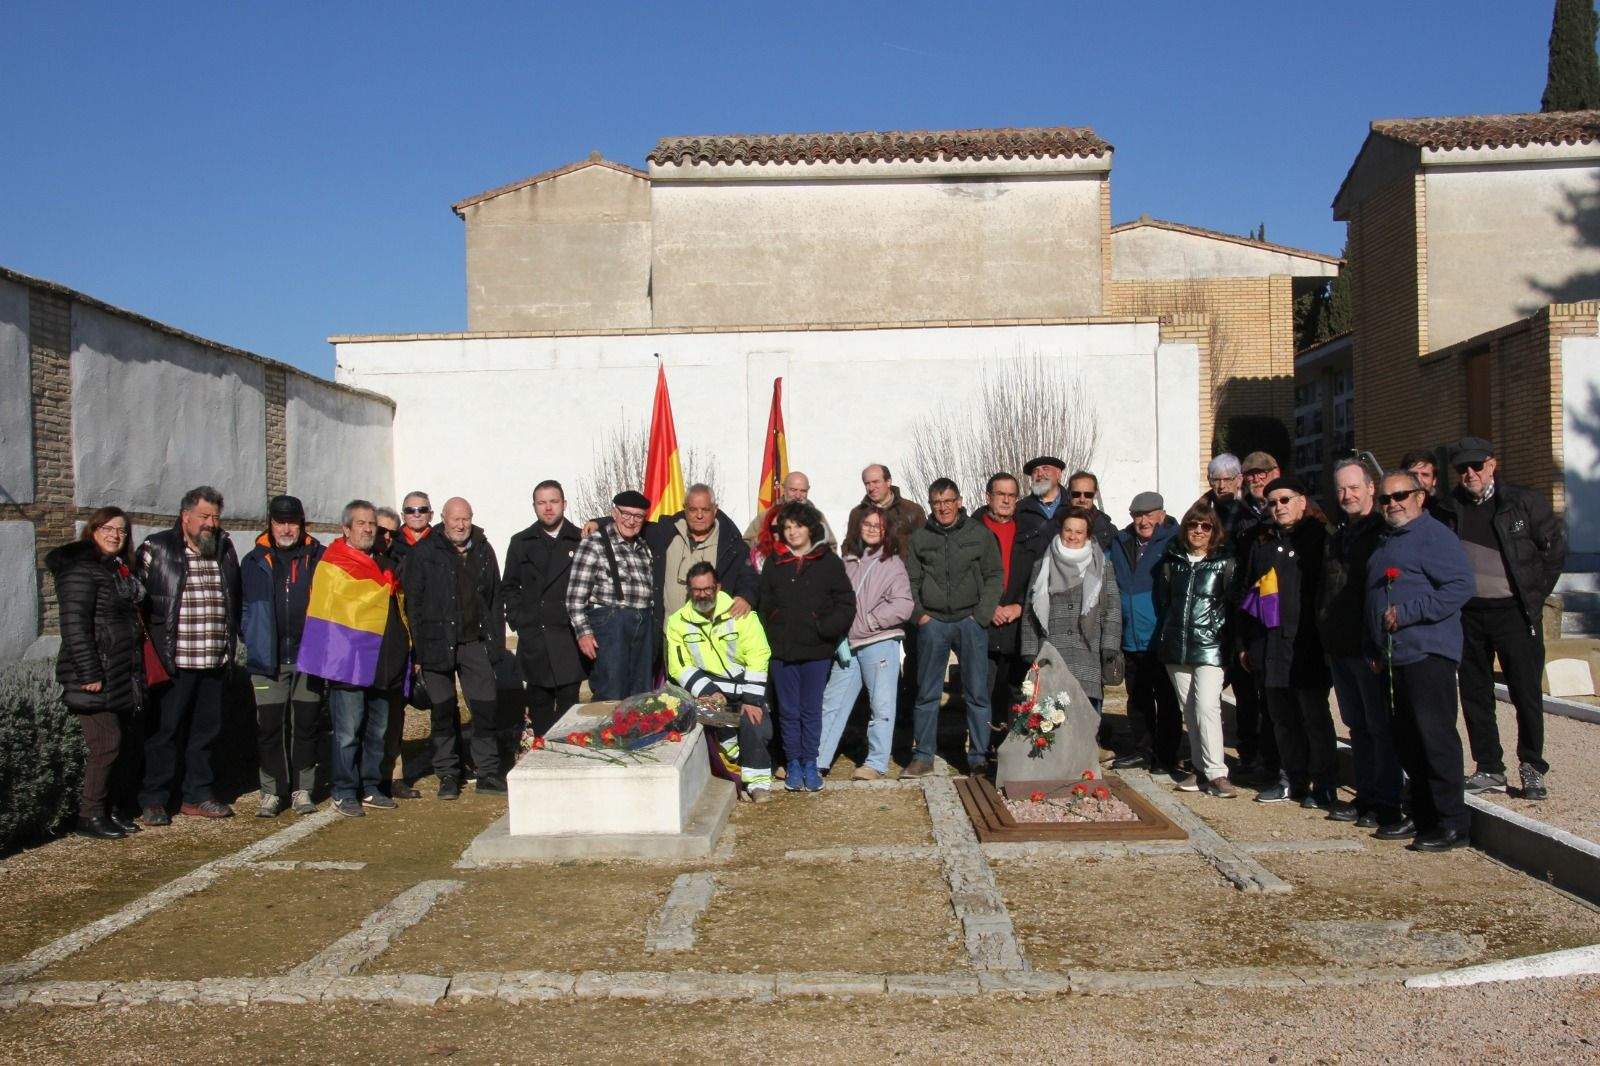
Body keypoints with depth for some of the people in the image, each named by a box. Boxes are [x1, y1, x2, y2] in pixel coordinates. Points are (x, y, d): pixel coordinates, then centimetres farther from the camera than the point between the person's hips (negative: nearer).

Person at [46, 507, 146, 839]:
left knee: (125, 743, 11)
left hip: (124, 675, 9)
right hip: (97, 677, -9)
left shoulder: (120, 568, 15)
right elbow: (74, 624, -18)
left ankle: (112, 809, 21)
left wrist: (138, 672, 19)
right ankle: (90, 816, 3)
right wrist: (89, 674, -21)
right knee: (107, 744, -9)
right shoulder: (81, 569, -12)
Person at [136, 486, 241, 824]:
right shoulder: (156, 549, -3)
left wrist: (231, 643, 15)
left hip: (215, 661, 5)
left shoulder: (225, 549, 12)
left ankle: (198, 796, 23)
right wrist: (150, 642, -4)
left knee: (207, 730, 12)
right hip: (173, 660, -5)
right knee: (164, 731, 2)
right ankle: (154, 801, 13)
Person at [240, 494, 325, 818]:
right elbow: (243, 607, 12)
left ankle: (302, 789, 16)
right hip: (268, 660, 0)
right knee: (269, 727, 2)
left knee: (306, 725, 5)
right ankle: (271, 791, 12)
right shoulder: (255, 562, 7)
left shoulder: (319, 558, 5)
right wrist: (253, 640, 1)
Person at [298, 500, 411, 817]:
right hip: (349, 661, -7)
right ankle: (344, 793, 4)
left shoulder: (383, 563, 17)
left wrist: (404, 646, 19)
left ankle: (371, 788, 21)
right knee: (348, 730, -5)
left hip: (383, 662, 7)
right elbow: (328, 611, -7)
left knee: (378, 729, 12)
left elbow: (399, 603, 25)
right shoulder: (333, 565, -4)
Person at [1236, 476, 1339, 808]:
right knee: (1282, 716, 12)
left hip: (1307, 645, -6)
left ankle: (1324, 784, 10)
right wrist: (1245, 642, 16)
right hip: (1270, 643, 6)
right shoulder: (1263, 542, 16)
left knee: (1315, 715, 0)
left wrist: (1326, 638, -12)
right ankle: (1293, 778, 23)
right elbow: (1247, 593, 19)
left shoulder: (1319, 538, -2)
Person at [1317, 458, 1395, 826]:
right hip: (1340, 646, 8)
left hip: (1371, 645, -8)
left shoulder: (1383, 532, -9)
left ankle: (1388, 802, 5)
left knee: (1381, 726, -2)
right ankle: (1366, 796, 23)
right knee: (1357, 726, 14)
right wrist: (1327, 636, 16)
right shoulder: (1339, 536, 17)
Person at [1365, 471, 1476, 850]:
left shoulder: (1434, 535, -8)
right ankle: (1422, 816, 22)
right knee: (1407, 740, 12)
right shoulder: (1385, 542, 20)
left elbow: (1462, 585, -19)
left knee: (1435, 736, -7)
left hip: (1427, 654, -9)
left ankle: (1452, 823, 0)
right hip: (1393, 658, 9)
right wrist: (1374, 648, 18)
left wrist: (1408, 613, -19)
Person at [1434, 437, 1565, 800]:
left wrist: (1536, 593, 0)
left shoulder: (1523, 502, -3)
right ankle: (1489, 769, 17)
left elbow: (1555, 546, 4)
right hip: (1467, 614, 3)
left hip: (1514, 611, -3)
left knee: (1527, 692, 0)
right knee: (1474, 695, 7)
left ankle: (1532, 769, 14)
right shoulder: (1447, 508, 4)